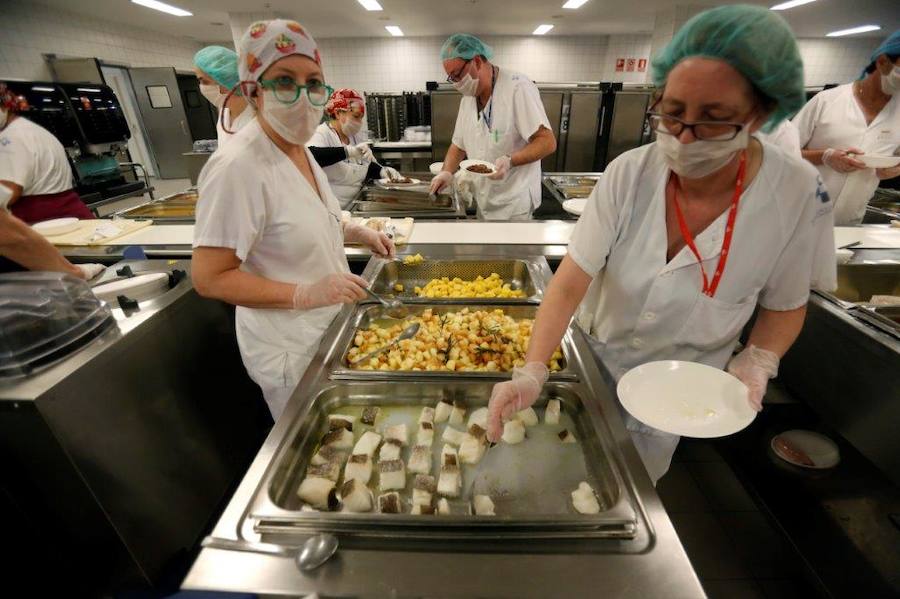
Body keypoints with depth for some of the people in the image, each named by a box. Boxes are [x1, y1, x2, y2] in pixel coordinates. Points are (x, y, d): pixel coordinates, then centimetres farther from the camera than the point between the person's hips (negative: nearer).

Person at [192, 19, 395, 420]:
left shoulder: (299, 148, 2)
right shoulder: (238, 166, -25)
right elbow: (208, 278, -23)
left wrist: (355, 233, 1)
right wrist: (305, 293, -30)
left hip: (328, 326, 8)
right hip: (290, 348, -8)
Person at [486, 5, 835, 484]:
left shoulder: (798, 195, -20)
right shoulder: (628, 174, -23)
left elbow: (784, 305, -4)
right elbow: (570, 282, -28)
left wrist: (757, 363, -22)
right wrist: (531, 371, -37)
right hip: (592, 359, 1)